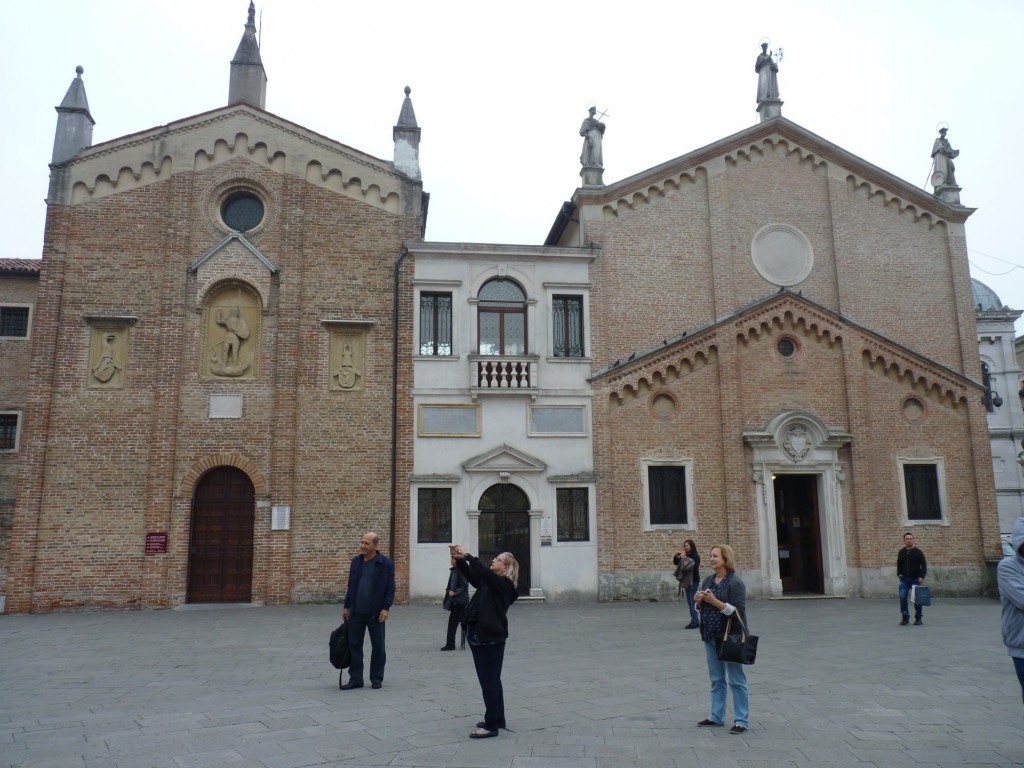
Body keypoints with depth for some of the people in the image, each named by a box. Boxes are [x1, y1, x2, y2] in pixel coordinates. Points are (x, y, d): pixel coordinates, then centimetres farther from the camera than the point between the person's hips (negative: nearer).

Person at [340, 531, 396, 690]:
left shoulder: (385, 563, -8)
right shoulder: (356, 561, 8)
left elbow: (390, 588, -7)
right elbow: (351, 586, 14)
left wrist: (386, 608, -13)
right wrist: (346, 606, 13)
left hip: (375, 613, -4)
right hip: (356, 612, 4)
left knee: (378, 647, 7)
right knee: (354, 645, 7)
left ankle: (376, 679, 19)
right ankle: (355, 679, 17)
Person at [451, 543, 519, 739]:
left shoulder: (503, 584, -12)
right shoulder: (489, 582, 13)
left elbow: (483, 571, -26)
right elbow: (472, 574, 10)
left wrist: (467, 555, -22)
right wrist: (459, 559, -6)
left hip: (491, 638, -9)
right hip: (479, 637, 9)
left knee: (489, 681, -4)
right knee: (491, 680, 17)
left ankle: (491, 725, 2)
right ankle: (497, 719, 29)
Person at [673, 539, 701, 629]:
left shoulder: (696, 557, -9)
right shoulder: (685, 555, 10)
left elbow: (693, 565, -26)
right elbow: (676, 564, 19)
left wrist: (684, 558, -24)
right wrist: (676, 557, 0)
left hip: (693, 582, -8)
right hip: (686, 581, 8)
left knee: (693, 602, -10)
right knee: (689, 603, 10)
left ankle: (695, 622, -9)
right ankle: (694, 621, 15)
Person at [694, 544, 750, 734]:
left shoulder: (735, 582, -14)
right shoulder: (708, 581, 9)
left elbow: (738, 611, -20)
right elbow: (703, 608, 18)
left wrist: (714, 601, -26)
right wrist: (699, 601, -4)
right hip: (711, 636, 7)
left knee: (736, 680, 3)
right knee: (716, 679, 15)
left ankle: (742, 720, 12)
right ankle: (716, 717, 25)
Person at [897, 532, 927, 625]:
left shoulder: (918, 552, -5)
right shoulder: (901, 552, 5)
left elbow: (924, 565, -7)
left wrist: (922, 576, -17)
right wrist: (899, 574, 2)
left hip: (915, 579, -2)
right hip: (904, 579, 2)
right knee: (902, 598, -6)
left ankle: (918, 618, 17)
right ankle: (905, 618, 3)